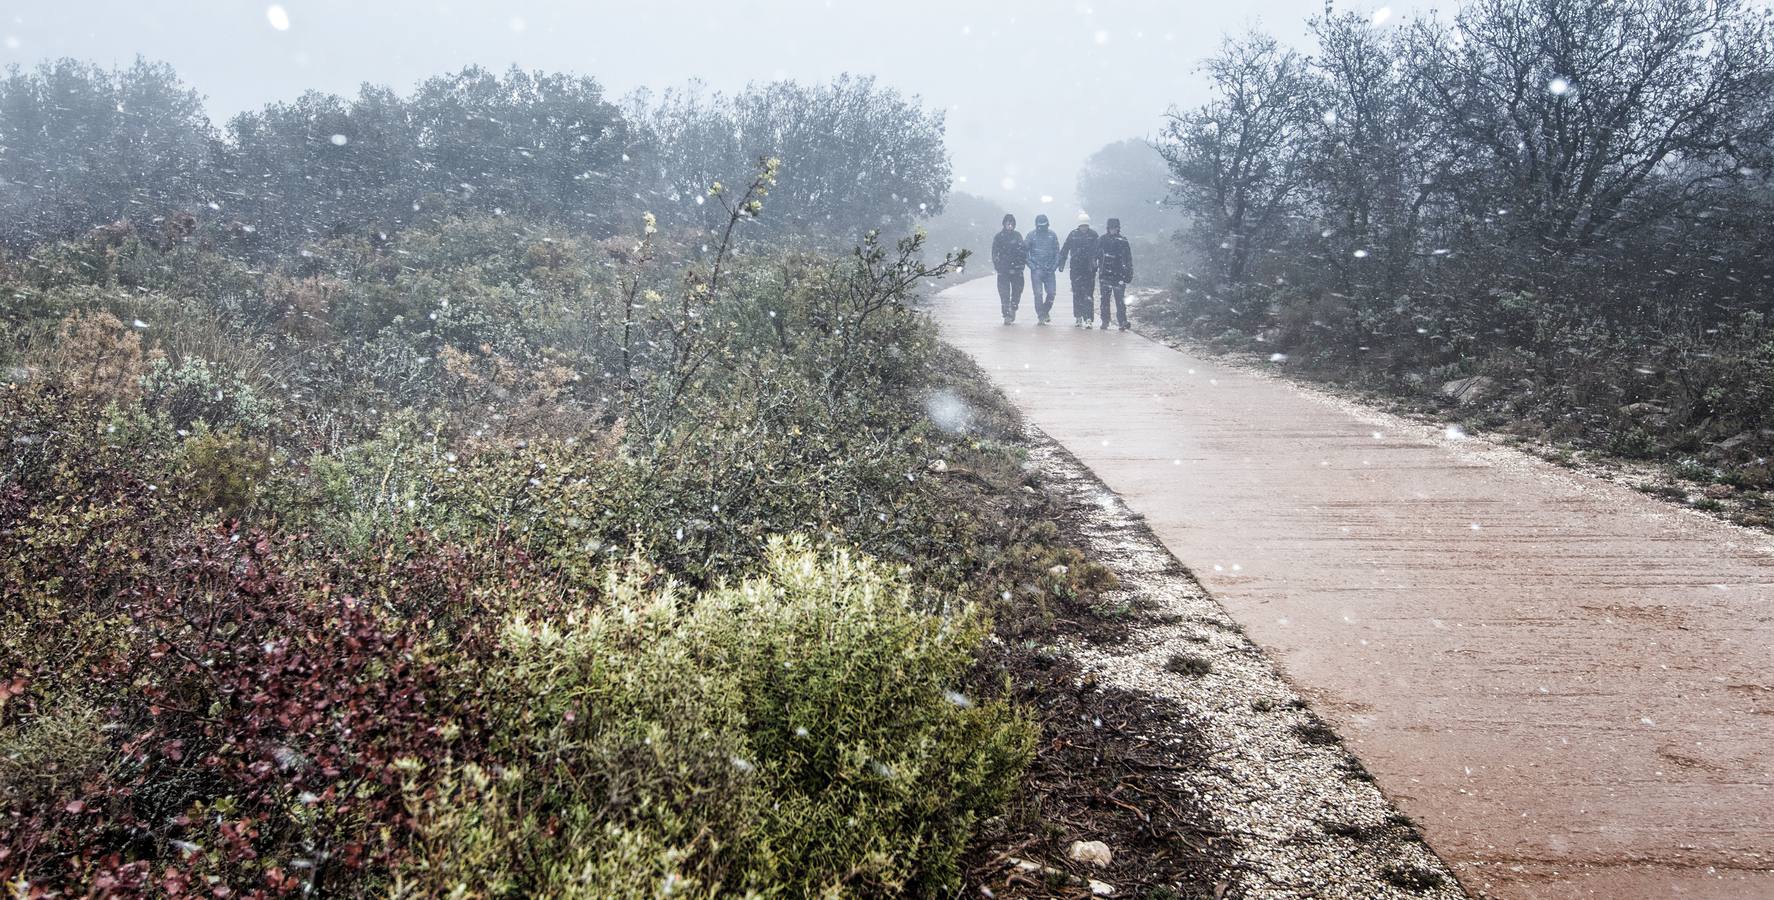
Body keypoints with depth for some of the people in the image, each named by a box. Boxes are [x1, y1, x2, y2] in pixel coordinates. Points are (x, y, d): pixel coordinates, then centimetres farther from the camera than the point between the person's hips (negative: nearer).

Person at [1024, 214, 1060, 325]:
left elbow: (1057, 252, 11)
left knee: (1051, 293, -1)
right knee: (1038, 294, -7)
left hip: (1049, 269, 2)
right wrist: (1031, 265, -6)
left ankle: (1045, 312, 22)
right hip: (1036, 269, -2)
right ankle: (1041, 317, -1)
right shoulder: (1031, 235, -1)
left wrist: (1054, 265, 1)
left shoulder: (1052, 235, 5)